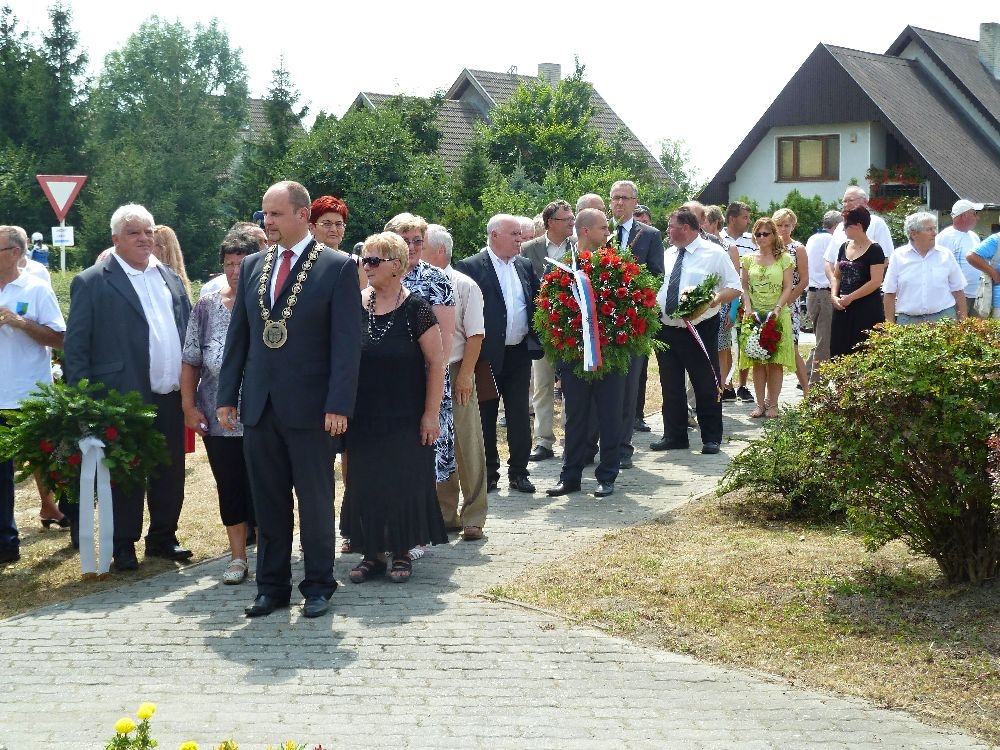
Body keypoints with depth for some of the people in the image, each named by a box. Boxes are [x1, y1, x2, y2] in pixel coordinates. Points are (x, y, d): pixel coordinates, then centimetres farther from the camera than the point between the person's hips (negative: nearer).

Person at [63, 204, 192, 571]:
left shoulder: (170, 279, 13)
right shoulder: (91, 283, -5)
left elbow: (188, 331, 16)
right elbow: (75, 346, -7)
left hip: (170, 398, 5)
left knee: (170, 474, 12)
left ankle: (163, 537, 27)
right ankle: (124, 546, 15)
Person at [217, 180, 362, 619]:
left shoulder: (338, 268, -5)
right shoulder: (253, 266, 11)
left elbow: (347, 343, -9)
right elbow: (238, 335, 14)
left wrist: (339, 405, -16)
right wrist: (227, 396, 8)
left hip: (311, 409, -5)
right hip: (259, 406, 5)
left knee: (315, 501, 5)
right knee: (267, 502, 9)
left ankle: (318, 586, 17)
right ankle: (272, 586, 19)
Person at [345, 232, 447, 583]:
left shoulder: (415, 308, -8)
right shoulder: (355, 305, 2)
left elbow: (435, 361, -8)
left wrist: (431, 414, -12)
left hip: (405, 419, -3)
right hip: (363, 418, 4)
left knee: (404, 484, 4)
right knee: (365, 484, 7)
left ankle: (402, 552, 17)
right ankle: (373, 552, 19)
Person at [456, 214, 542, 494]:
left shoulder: (524, 266, 11)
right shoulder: (471, 267, -8)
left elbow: (535, 302, 15)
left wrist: (535, 340, 2)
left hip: (520, 353, 5)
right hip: (488, 355, -5)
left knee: (520, 416, 8)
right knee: (486, 417, 5)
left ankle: (519, 471, 16)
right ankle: (489, 474, 14)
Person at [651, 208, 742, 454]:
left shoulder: (714, 253, -3)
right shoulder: (667, 255, 14)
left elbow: (735, 287, -4)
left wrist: (714, 300, -21)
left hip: (700, 330, -5)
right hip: (666, 329, 5)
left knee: (706, 386, 0)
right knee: (671, 386, 10)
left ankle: (711, 438, 9)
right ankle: (674, 436, 20)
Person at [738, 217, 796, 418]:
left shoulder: (784, 259, 3)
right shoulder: (748, 259, 10)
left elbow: (788, 288, 0)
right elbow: (744, 287, 8)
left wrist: (777, 308, -13)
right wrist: (748, 308, -8)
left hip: (778, 316, -2)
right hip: (754, 316, 2)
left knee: (775, 362, -2)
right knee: (757, 362, 2)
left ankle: (772, 404, 4)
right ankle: (760, 404, 7)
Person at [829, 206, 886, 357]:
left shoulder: (874, 250, -8)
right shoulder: (844, 247, 13)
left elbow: (876, 281, -15)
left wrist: (850, 297, -13)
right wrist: (834, 296, -1)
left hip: (867, 312, -7)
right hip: (843, 309, 7)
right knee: (840, 353, 3)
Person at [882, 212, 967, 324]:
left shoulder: (946, 255, 7)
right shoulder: (898, 256, 4)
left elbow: (958, 291, 11)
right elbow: (889, 294, 4)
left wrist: (963, 322, 5)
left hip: (943, 318, 1)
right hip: (908, 320, -1)